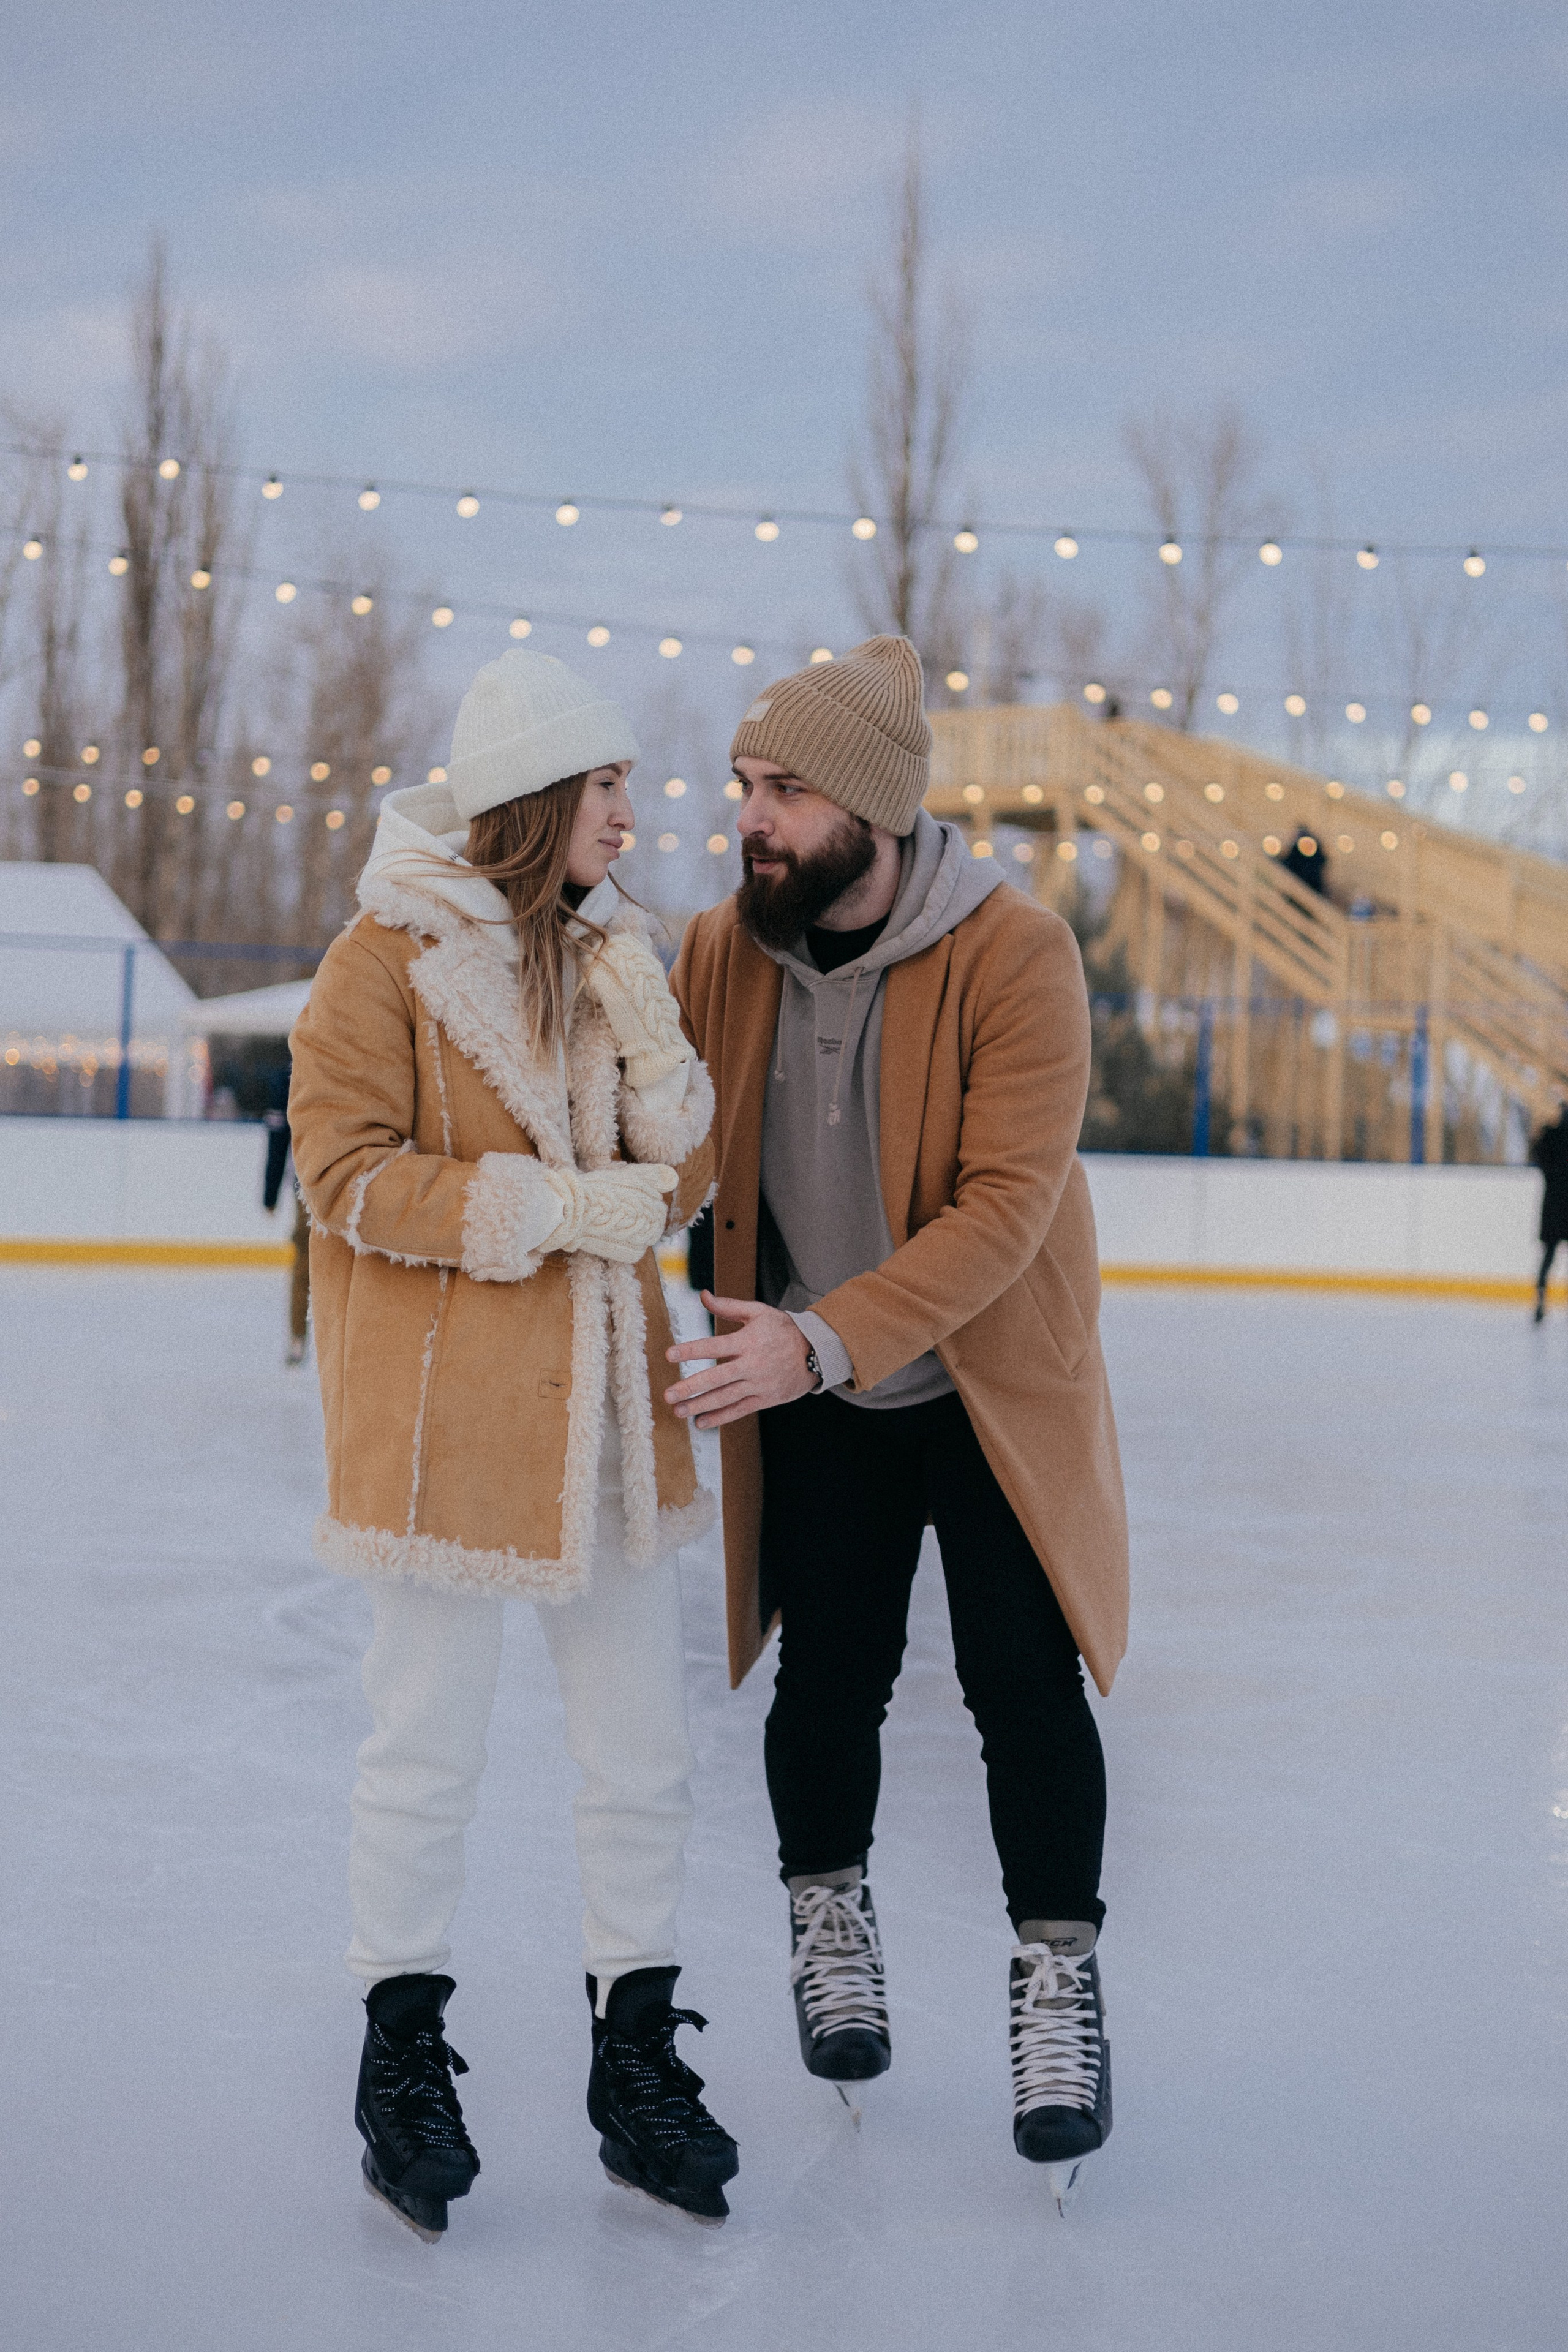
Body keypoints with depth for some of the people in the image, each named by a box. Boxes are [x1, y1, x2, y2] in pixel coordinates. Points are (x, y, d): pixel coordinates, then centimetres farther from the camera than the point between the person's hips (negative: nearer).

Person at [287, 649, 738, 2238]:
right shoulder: (389, 959, -8)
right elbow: (348, 1176, -14)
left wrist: (650, 1040, -12)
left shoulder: (609, 953, 10)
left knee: (641, 1750, 10)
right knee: (428, 1751, 6)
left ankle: (636, 2052, 25)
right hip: (442, 1411, -6)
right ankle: (404, 2050, 24)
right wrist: (560, 1207, -19)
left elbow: (680, 1182, 6)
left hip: (602, 1404, 6)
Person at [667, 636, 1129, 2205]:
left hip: (994, 1384, -3)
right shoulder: (717, 956, -9)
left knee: (1025, 1685, -3)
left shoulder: (1016, 956, -21)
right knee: (829, 1677, 10)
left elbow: (1006, 1209, -27)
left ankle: (1058, 1983, 15)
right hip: (811, 1394, 3)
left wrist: (824, 1337, -35)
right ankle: (829, 1927, 35)